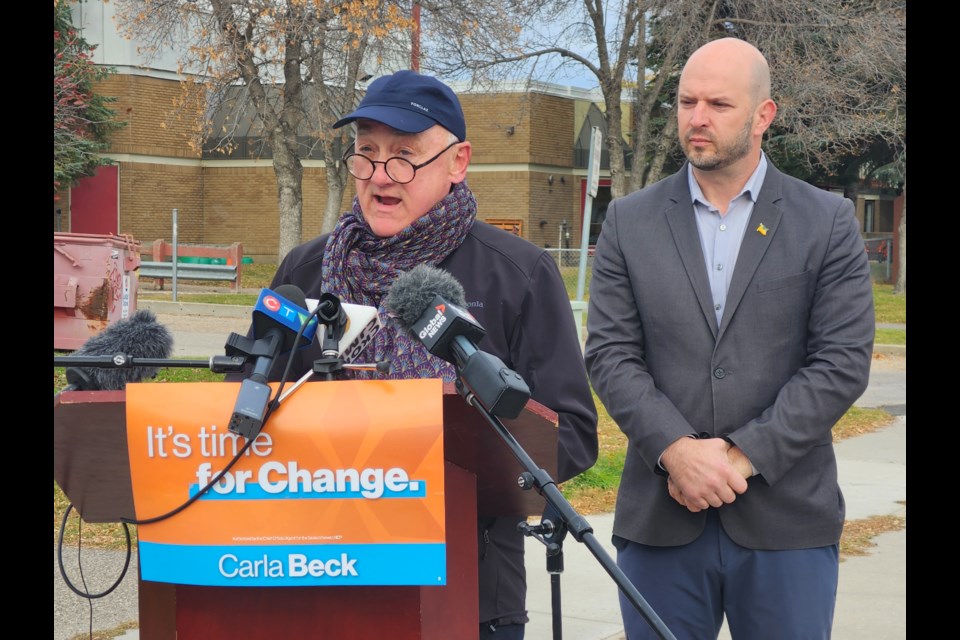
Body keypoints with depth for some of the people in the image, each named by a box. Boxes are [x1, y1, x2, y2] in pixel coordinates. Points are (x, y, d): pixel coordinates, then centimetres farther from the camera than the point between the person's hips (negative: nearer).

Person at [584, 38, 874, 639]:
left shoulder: (827, 221, 2)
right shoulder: (630, 222, 7)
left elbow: (843, 361, -4)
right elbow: (609, 354, 1)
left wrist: (745, 454, -12)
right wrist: (677, 450, -14)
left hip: (788, 521, -1)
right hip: (661, 518, 1)